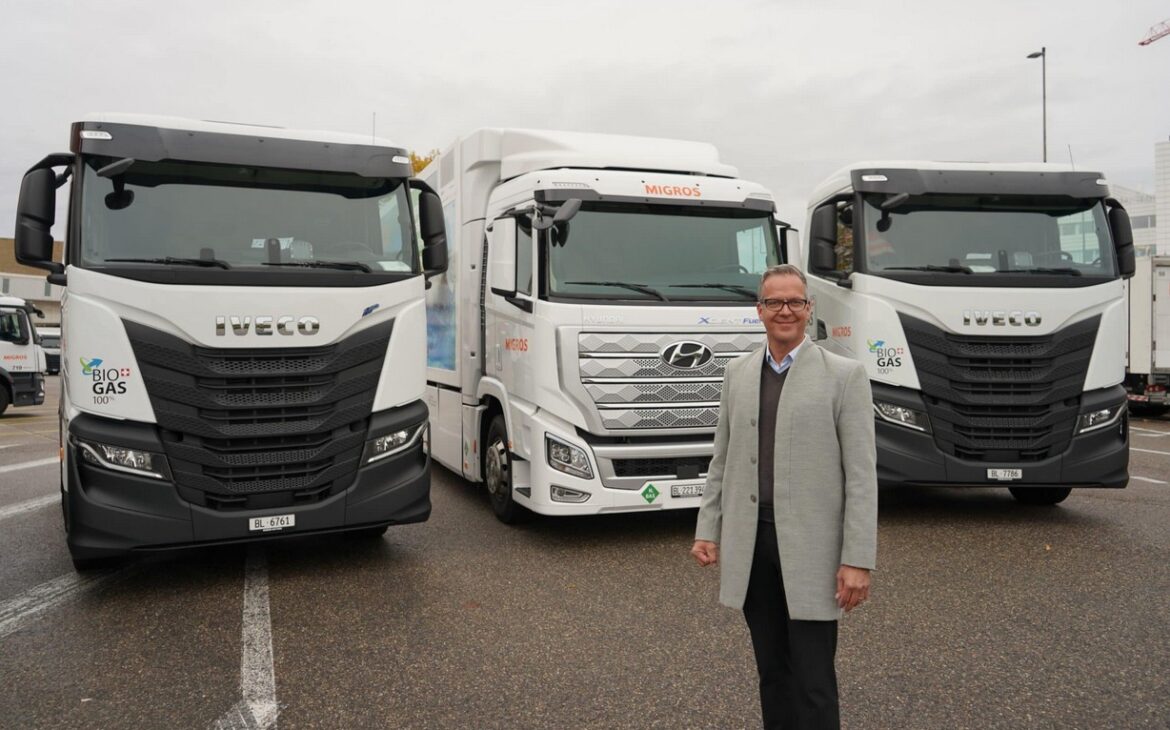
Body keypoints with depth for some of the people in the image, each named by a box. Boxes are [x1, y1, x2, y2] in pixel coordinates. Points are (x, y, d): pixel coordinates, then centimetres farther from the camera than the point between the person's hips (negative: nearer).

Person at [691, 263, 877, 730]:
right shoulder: (738, 373, 10)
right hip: (750, 544, 4)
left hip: (810, 547, -4)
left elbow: (861, 475, -8)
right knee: (772, 673, 16)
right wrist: (707, 530, 6)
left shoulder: (844, 375, -4)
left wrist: (858, 560, -12)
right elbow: (721, 460, 13)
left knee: (813, 680, 2)